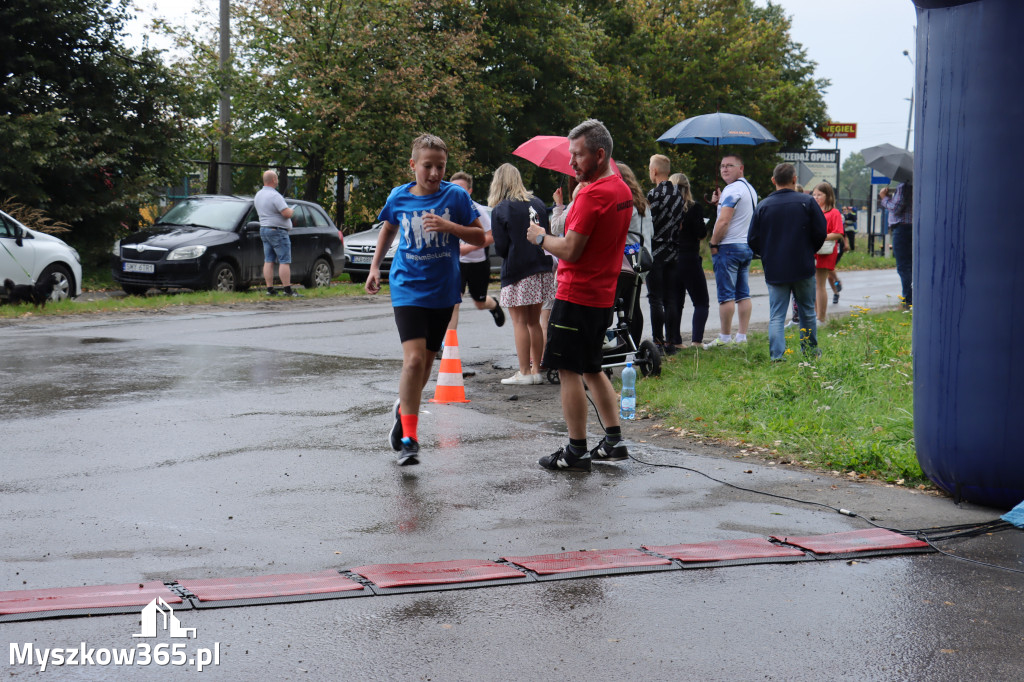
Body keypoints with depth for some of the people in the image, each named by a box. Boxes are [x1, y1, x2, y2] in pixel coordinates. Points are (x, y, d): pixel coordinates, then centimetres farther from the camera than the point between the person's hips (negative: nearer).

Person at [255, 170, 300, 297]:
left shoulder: (258, 195, 11)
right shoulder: (274, 196, -18)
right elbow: (286, 213, -22)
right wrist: (291, 211, -2)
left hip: (263, 229, 9)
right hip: (277, 231, -9)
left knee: (268, 261, 7)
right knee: (284, 261, -7)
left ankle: (269, 289, 6)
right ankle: (287, 289, -10)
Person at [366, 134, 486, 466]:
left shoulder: (455, 196, -4)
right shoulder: (399, 197, 0)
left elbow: (480, 237, -1)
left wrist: (449, 226, -17)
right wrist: (375, 266, 15)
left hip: (443, 292, 2)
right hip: (408, 289, -1)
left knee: (426, 362, 13)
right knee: (414, 359, -17)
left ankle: (403, 408, 41)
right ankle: (409, 438, -11)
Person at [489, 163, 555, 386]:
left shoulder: (499, 210, -8)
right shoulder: (537, 204, 9)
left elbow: (501, 247, -9)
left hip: (517, 271, -6)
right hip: (542, 268, 6)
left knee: (519, 321, 0)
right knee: (534, 321, 12)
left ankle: (524, 372, 0)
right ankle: (536, 369, 14)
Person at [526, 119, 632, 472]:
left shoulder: (593, 194, -19)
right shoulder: (622, 191, 11)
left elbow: (570, 250, -21)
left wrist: (540, 237, -5)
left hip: (577, 295, -10)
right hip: (603, 295, 10)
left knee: (569, 370, -3)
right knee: (591, 369, 18)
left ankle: (576, 452, 0)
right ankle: (614, 441, 17)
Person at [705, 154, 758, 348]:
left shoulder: (732, 190, -14)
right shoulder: (750, 189, 17)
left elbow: (723, 222, -21)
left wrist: (713, 244, -11)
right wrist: (720, 202, 11)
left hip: (729, 246, -10)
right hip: (747, 246, 10)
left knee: (726, 295, -6)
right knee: (743, 294, 9)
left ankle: (725, 337, -5)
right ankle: (742, 336, 10)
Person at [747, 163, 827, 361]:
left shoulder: (763, 206, -2)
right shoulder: (807, 202, -3)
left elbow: (753, 240, -1)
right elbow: (820, 233, -1)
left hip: (774, 270, 0)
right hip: (803, 268, 0)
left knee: (776, 315, 1)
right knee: (807, 311, 14)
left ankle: (777, 355, -11)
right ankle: (810, 352, 23)